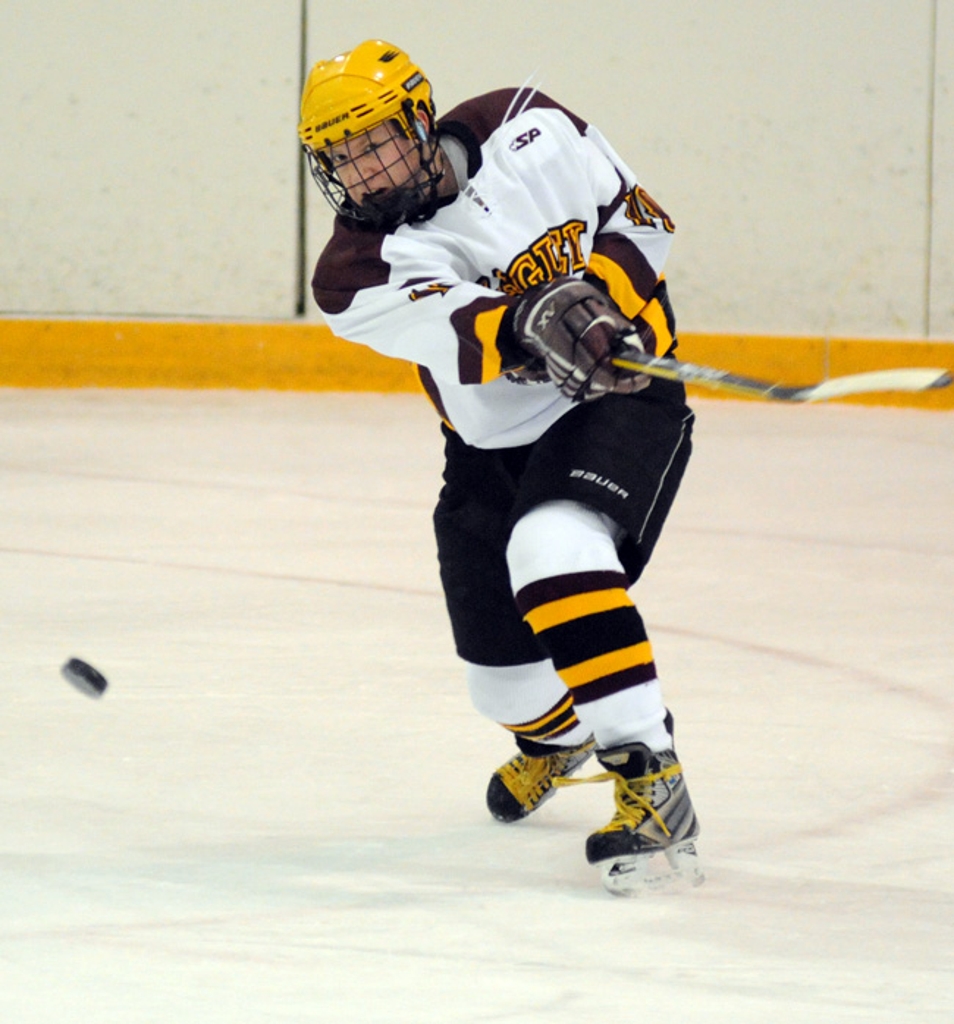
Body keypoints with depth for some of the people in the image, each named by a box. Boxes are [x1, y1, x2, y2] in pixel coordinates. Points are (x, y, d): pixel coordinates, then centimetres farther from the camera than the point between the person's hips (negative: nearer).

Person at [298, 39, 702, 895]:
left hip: (622, 394, -4)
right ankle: (559, 737, 51)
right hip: (495, 445, 4)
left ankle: (652, 785, -33)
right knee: (504, 676, 11)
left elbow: (640, 217, 0)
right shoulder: (357, 274, -15)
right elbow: (464, 336, -34)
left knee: (554, 552, -33)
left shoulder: (530, 134, -13)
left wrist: (600, 291, -20)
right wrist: (530, 325, -56)